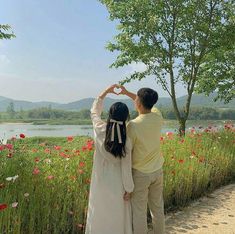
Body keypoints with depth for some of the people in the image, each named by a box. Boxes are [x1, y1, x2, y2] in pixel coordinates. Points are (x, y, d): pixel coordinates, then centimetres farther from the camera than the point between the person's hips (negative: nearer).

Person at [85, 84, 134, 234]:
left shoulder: (99, 130, -15)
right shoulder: (126, 141, -21)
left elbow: (94, 111, 5)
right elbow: (126, 168, -13)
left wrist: (106, 92, 7)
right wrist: (129, 189, -1)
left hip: (101, 183, 2)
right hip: (117, 185, -2)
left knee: (99, 214, 17)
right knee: (118, 216, 15)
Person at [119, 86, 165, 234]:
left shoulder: (133, 125, -21)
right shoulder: (158, 117, -6)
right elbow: (147, 105, 15)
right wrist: (127, 93, 17)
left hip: (140, 173, -5)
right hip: (157, 171, 6)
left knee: (139, 212, 7)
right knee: (158, 209, 18)